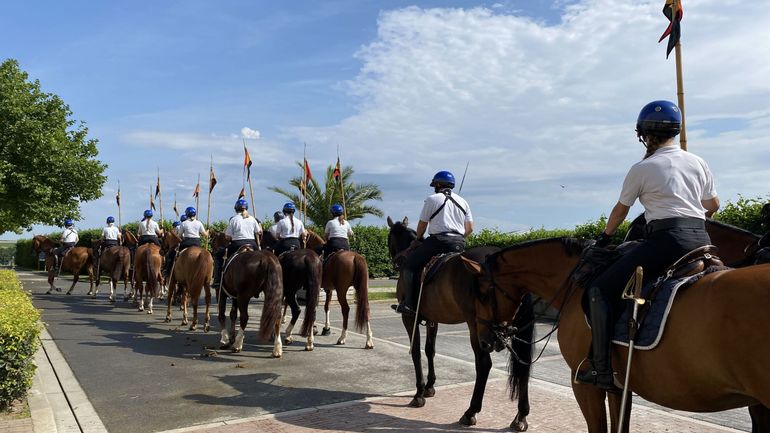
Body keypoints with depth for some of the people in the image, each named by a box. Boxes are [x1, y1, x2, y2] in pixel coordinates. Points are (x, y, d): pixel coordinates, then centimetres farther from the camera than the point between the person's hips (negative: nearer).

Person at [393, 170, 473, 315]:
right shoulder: (463, 202, 19)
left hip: (438, 240, -6)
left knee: (409, 265, 2)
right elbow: (470, 229, 14)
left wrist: (418, 239, 25)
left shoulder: (432, 199, 4)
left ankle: (410, 303, -8)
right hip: (460, 244, 6)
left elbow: (422, 225, 8)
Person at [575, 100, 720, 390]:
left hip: (666, 239, -7)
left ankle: (602, 370, -9)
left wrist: (605, 236, 28)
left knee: (600, 291, -3)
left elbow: (620, 210, 11)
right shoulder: (698, 163, 16)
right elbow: (713, 205, 23)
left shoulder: (641, 169, 1)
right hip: (702, 240, 7)